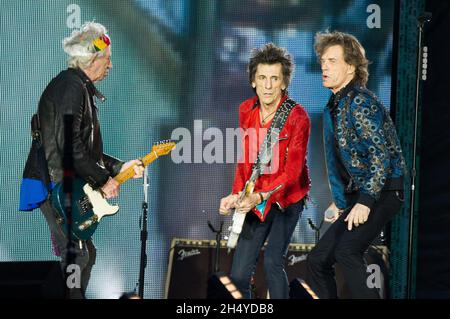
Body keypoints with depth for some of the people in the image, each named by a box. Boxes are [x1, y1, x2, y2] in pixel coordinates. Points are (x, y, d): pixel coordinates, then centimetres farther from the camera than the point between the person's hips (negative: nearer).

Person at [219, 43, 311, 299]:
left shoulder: (297, 117, -17)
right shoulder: (246, 110, 0)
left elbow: (292, 171, -22)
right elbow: (244, 160, 7)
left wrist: (260, 197, -35)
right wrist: (237, 195, -9)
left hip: (286, 198, -5)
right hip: (254, 201, 5)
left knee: (273, 262, -19)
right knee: (239, 274, 2)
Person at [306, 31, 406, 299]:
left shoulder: (361, 101, -15)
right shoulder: (333, 106, 15)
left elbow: (381, 156, -22)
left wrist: (365, 202, -25)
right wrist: (340, 203, 21)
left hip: (383, 191, -10)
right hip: (358, 195, 10)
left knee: (346, 250, -29)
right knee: (317, 260, 8)